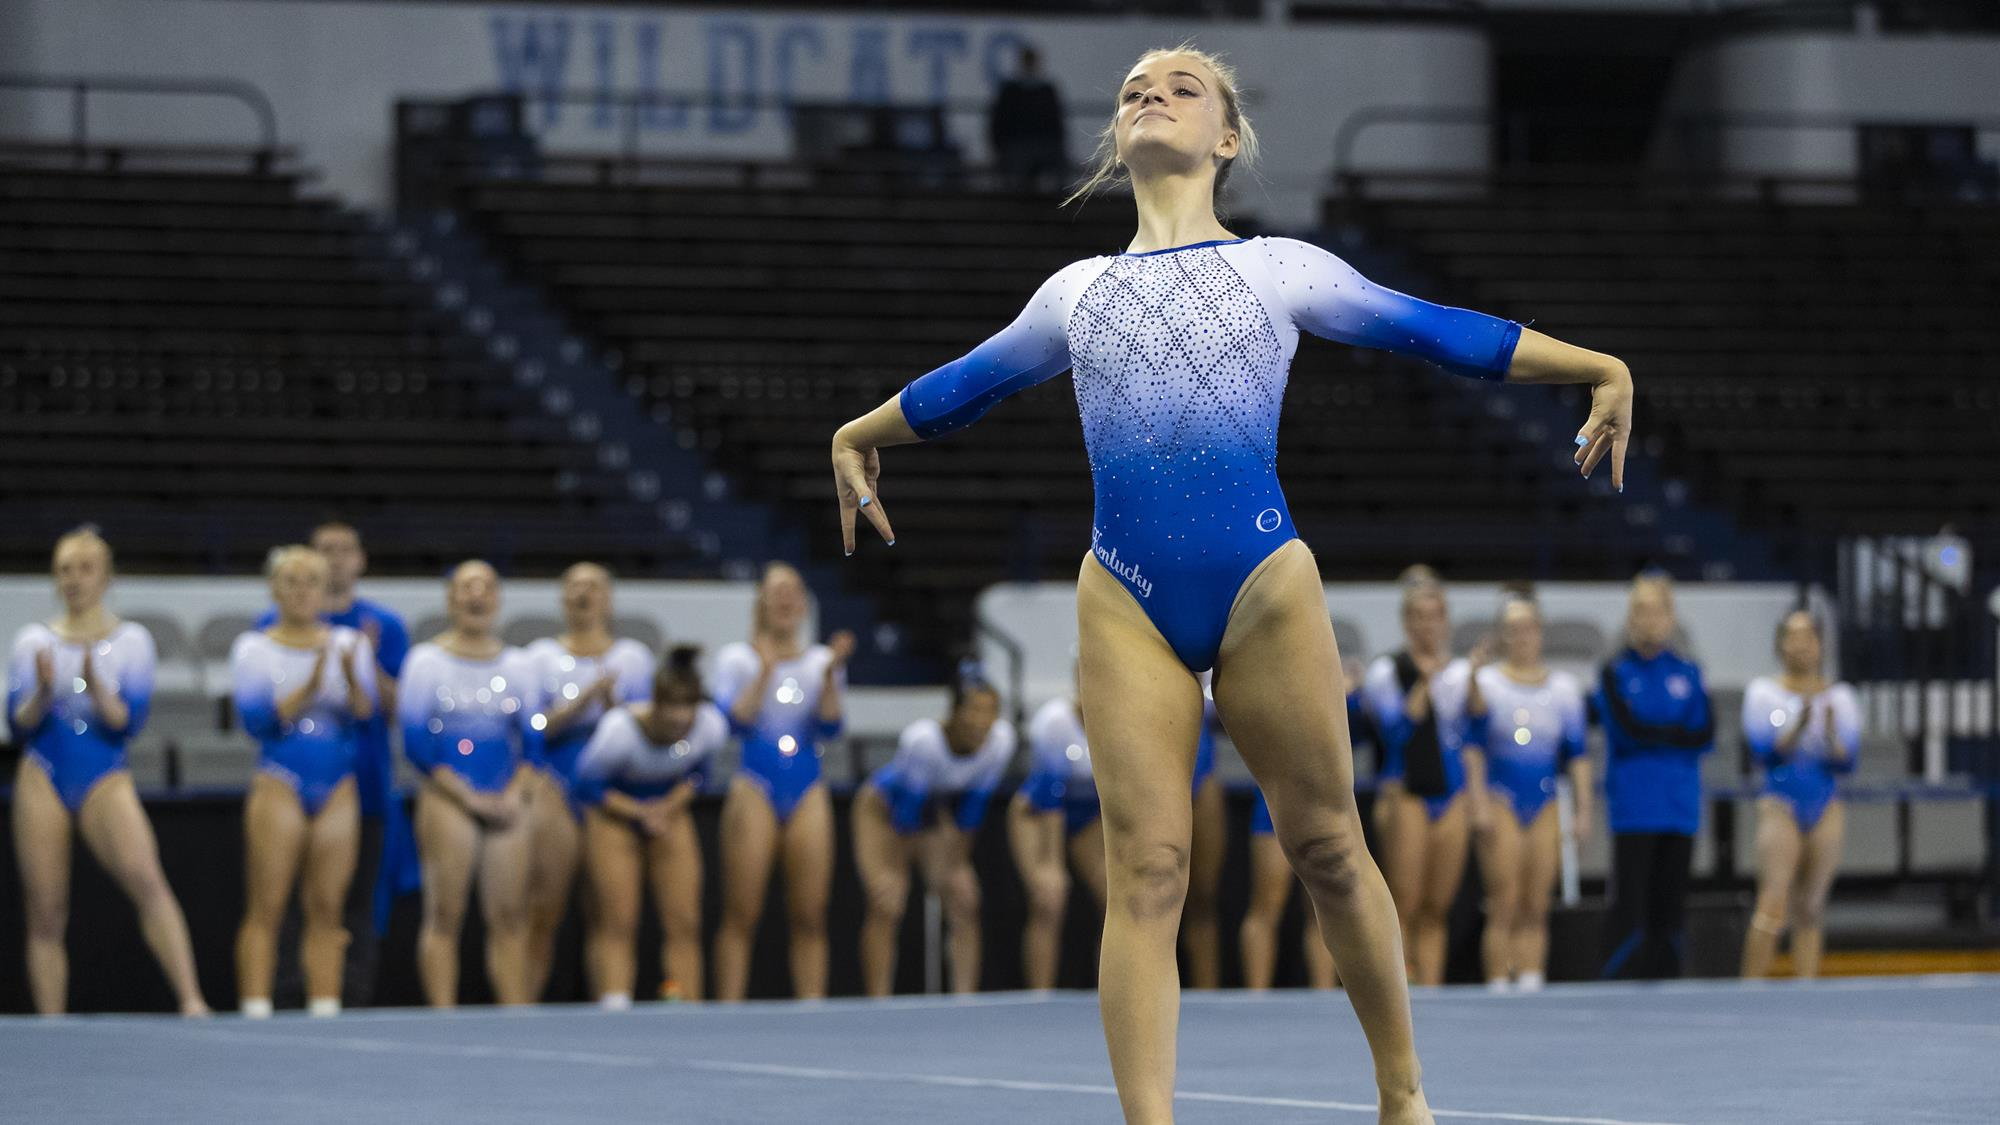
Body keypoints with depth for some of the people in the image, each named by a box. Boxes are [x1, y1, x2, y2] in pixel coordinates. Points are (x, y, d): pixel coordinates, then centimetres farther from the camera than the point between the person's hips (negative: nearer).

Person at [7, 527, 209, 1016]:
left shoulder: (130, 640, 6)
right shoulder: (35, 641, 10)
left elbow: (130, 719, -3)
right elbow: (19, 724, 4)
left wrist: (95, 686, -20)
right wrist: (43, 692, -15)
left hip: (106, 779, -2)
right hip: (44, 778, 2)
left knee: (147, 879, -25)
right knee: (45, 914, 0)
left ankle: (191, 1000, -31)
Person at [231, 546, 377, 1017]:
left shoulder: (348, 643, 9)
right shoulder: (255, 649, 2)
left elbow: (364, 712, -5)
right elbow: (258, 720, -10)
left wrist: (351, 676, -25)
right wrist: (311, 687, -22)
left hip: (338, 788, 3)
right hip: (280, 783, -3)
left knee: (326, 909, 3)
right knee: (266, 908, -8)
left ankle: (325, 1010, 5)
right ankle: (255, 1010, -9)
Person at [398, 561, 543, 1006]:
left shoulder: (516, 663, 12)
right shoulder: (427, 660, 0)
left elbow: (532, 738, 11)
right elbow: (416, 740, -6)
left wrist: (515, 794, -7)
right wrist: (468, 796, -13)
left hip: (507, 801, 4)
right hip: (448, 799, -4)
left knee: (510, 918, 1)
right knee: (445, 915, -5)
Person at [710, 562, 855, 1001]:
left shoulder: (821, 660, 12)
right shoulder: (737, 659, 6)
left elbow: (829, 726, 0)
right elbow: (735, 718, -8)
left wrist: (830, 673, -11)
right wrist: (766, 669, -11)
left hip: (807, 794, 2)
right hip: (755, 790, -2)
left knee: (809, 916, -2)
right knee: (741, 915, -7)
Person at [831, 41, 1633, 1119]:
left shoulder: (1279, 269, 10)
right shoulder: (1075, 292, 17)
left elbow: (1440, 332, 13)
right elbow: (962, 384, 34)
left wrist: (1600, 371, 10)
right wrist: (862, 434, 46)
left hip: (1267, 587, -2)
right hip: (1125, 602, 2)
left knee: (1328, 849, 5)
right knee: (1145, 871, -7)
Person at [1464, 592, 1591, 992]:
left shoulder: (1563, 687, 12)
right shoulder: (1485, 683, 4)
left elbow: (1576, 755, 12)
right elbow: (1473, 747, -2)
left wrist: (1583, 811, 5)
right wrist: (1479, 804, -12)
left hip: (1545, 805, 3)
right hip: (1502, 803, -3)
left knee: (1536, 910, -1)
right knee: (1504, 909, -9)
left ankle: (1531, 983, -2)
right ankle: (1498, 986, -10)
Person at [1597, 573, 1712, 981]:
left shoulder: (1687, 673, 11)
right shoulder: (1615, 672, 3)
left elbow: (1706, 734, -1)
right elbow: (1628, 727, -12)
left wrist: (1654, 735, -8)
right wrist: (1678, 734, -5)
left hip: (1680, 809, 3)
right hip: (1634, 807, -3)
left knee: (1670, 903, 5)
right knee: (1629, 905, -8)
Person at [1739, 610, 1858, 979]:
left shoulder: (1839, 697, 9)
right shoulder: (1764, 692, 3)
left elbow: (1847, 762, 3)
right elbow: (1763, 753, -8)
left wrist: (1831, 734, -16)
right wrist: (1798, 728, -21)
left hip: (1825, 810, 3)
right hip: (1781, 807, -3)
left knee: (1810, 909, 5)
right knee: (1773, 904, -15)